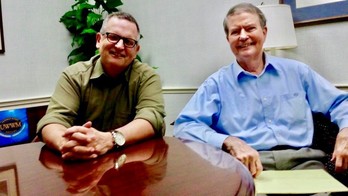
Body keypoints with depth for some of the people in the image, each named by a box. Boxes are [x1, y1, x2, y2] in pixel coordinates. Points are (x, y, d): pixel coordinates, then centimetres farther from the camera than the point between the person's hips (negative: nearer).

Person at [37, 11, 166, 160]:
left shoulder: (146, 76, -3)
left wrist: (109, 139, -36)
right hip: (81, 163, 1)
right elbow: (53, 119, -12)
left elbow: (153, 117, -19)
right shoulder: (74, 75, -1)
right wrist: (65, 143, -36)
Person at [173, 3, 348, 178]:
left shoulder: (296, 71, 16)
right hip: (250, 166, -2)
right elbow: (184, 126, -4)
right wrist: (230, 142, -19)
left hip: (300, 160, 2)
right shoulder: (217, 83, 7)